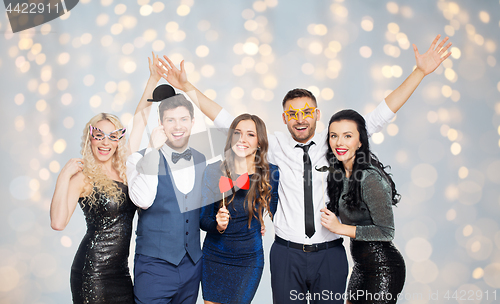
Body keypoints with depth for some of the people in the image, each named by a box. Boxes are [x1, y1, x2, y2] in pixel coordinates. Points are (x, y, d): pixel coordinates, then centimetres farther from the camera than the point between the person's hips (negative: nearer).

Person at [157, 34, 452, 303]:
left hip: (330, 255, 1)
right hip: (287, 255, 0)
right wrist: (188, 87, -5)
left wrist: (420, 72, -5)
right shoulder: (275, 146, -1)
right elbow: (228, 123, -1)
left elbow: (380, 116, -1)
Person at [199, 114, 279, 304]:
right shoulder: (213, 171, -8)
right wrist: (218, 225, -22)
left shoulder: (271, 174, -9)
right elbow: (203, 219, -4)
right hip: (213, 258, 1)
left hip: (249, 261, -1)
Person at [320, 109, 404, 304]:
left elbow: (386, 232, -21)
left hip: (383, 268, -8)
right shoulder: (338, 173, 2)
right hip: (362, 266, 8)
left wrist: (340, 228, -22)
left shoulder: (370, 178, -23)